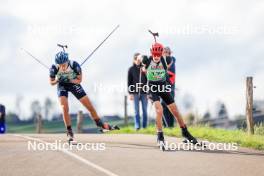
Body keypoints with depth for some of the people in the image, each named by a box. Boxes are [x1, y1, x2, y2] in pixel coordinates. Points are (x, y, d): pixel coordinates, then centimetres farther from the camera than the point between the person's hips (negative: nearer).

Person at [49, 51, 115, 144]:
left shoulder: (74, 65, -30)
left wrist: (69, 80, -35)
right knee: (65, 108, -22)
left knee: (90, 106, 3)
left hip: (73, 83, 1)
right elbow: (51, 82, -12)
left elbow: (79, 80, -16)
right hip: (62, 86, -1)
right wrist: (57, 80, -35)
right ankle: (70, 134, -11)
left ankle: (100, 124, 28)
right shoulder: (54, 68, -28)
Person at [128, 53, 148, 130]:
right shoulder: (131, 69, 3)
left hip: (144, 92, 0)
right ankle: (137, 126, 3)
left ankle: (145, 126, 12)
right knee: (136, 111, 0)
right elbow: (129, 81, 4)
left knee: (145, 110, 4)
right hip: (135, 92, 0)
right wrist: (130, 93, -2)